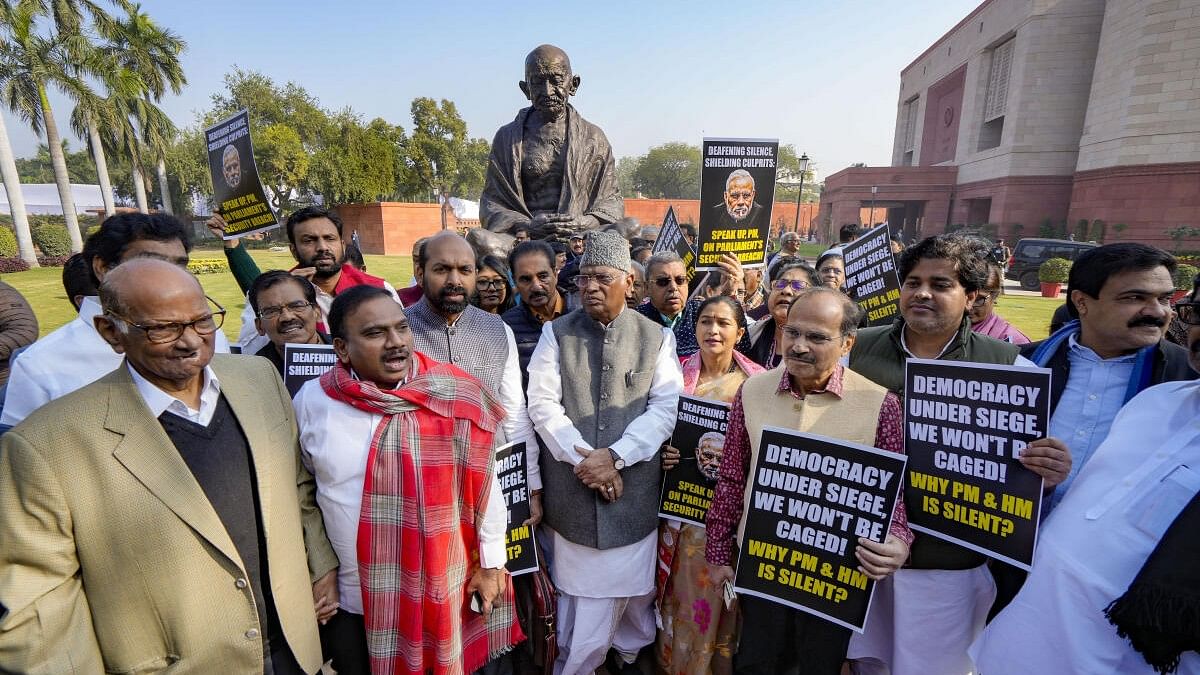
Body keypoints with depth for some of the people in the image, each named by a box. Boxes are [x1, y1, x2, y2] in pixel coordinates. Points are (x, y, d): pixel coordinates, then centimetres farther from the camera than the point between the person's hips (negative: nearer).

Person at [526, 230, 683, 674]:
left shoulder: (656, 338, 0)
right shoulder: (556, 334, 0)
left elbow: (665, 407, -7)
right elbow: (543, 405, -6)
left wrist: (614, 456, -17)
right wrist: (585, 461, -14)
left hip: (635, 489, 1)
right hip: (572, 489, 0)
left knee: (634, 585, 17)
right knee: (581, 588, 12)